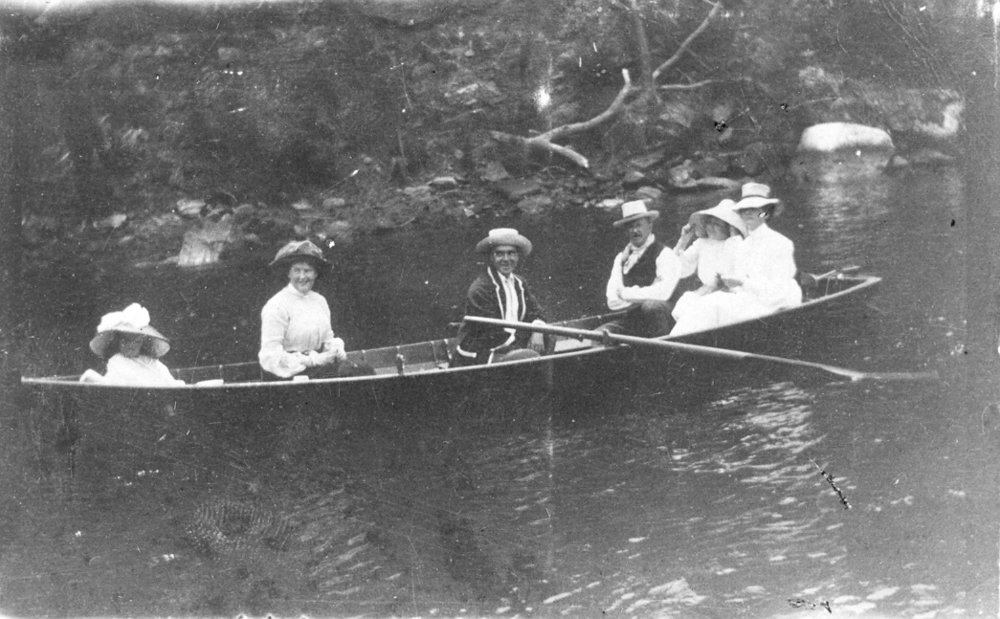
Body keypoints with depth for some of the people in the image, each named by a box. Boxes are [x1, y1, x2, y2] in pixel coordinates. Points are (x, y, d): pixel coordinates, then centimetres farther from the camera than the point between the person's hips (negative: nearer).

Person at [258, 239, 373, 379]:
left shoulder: (320, 300, 12)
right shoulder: (276, 306, -10)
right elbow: (270, 357, -14)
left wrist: (339, 355, -5)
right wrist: (313, 360, -18)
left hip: (318, 362, 7)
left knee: (367, 372, -17)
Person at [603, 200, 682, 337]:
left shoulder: (665, 254, -2)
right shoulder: (621, 258, 14)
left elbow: (663, 292, -19)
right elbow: (612, 302, 5)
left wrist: (627, 293, -9)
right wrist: (647, 293, -7)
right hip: (631, 319, 5)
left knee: (651, 306, -36)